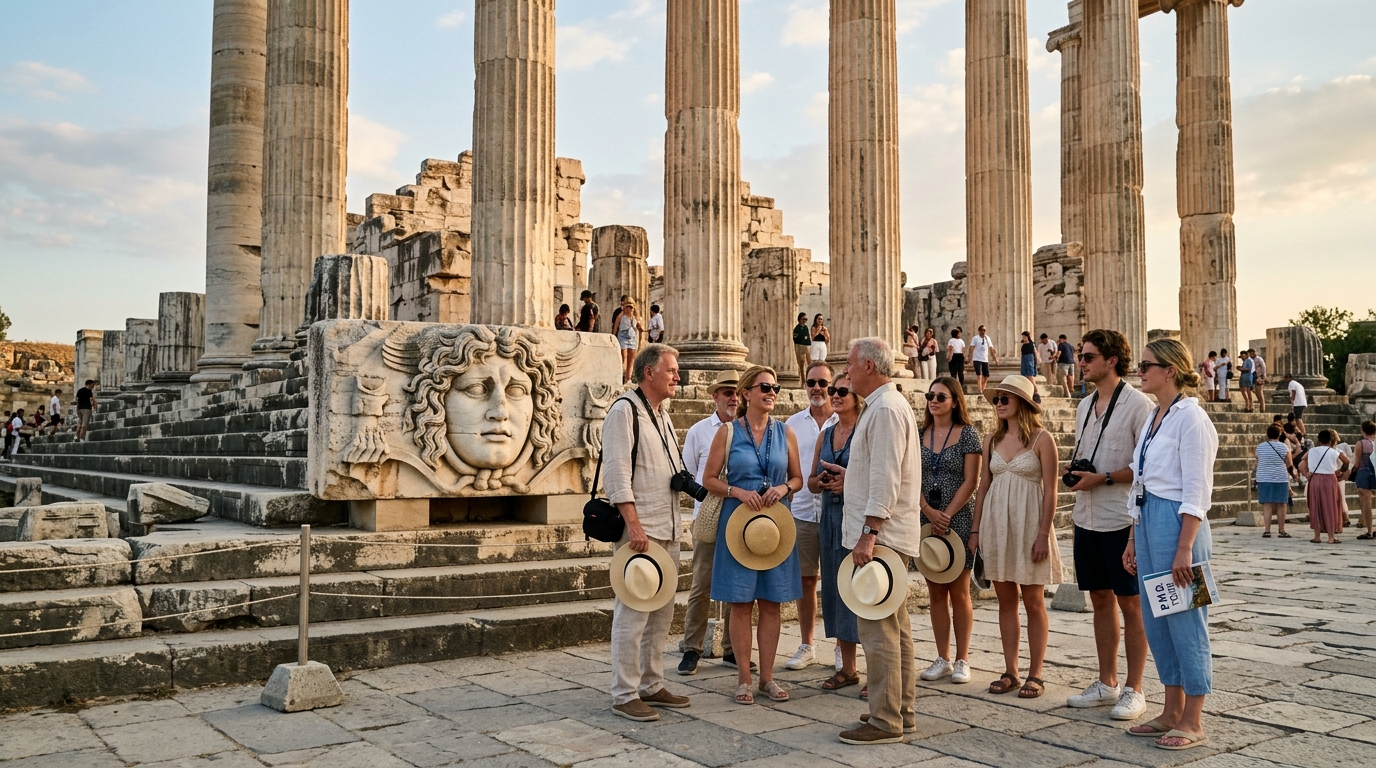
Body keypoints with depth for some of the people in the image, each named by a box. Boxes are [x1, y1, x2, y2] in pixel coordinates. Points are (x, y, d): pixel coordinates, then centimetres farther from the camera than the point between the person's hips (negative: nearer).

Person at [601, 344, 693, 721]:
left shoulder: (663, 415, 18)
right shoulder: (624, 410, -9)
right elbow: (617, 473, -17)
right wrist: (634, 525, -22)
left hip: (668, 531, 9)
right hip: (639, 530, -9)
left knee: (662, 612, 13)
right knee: (632, 614, -5)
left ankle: (652, 685, 24)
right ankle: (625, 695, 3)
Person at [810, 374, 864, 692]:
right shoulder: (826, 435, 15)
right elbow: (811, 482, 18)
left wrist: (849, 483, -22)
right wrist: (820, 481, -3)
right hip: (829, 516, 7)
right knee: (836, 588, 10)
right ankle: (847, 668, 20)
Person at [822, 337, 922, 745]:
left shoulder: (885, 409, -16)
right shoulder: (886, 404, 17)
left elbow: (886, 479, -23)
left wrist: (869, 534, -24)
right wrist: (852, 475, 25)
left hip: (881, 534, -11)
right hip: (889, 535, 11)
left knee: (878, 627, -6)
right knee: (896, 625, 15)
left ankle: (885, 721, 0)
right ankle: (902, 709, 24)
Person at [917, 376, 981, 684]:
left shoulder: (967, 434, -3)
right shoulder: (919, 435, 8)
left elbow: (970, 481, -8)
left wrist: (947, 514, -14)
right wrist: (929, 512, -11)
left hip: (959, 520, -4)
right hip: (927, 521, 4)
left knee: (959, 592, 2)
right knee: (936, 592, 7)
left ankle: (962, 660, 12)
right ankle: (943, 659, 15)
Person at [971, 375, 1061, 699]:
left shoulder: (1041, 439, -5)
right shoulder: (992, 440, 9)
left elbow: (1050, 490, -8)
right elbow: (983, 487, 11)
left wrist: (1043, 534, -13)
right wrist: (975, 530, 7)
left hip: (1028, 523, -5)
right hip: (996, 524, 5)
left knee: (1033, 602, 2)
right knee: (1005, 600, 9)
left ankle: (1035, 674, 10)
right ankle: (1010, 671, 16)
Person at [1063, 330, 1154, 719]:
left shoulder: (1137, 403, -10)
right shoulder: (1084, 406, 14)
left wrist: (1104, 478, -20)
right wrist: (1072, 469, 2)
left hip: (1122, 519, -7)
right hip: (1087, 517, 7)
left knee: (1130, 602, 2)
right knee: (1101, 599, 14)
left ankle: (1133, 689, 11)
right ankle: (1106, 683, 24)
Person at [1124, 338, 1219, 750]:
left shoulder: (1190, 418, -12)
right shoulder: (1154, 417, 14)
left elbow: (1196, 492, -16)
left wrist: (1184, 548, -19)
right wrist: (1133, 539, 17)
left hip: (1177, 524, -9)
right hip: (1148, 522, 9)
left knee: (1184, 622, 0)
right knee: (1155, 622, 13)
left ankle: (1192, 722, 11)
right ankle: (1172, 712, 24)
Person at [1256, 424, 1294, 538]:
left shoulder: (1260, 447, 1)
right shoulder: (1284, 447, -3)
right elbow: (1289, 465, 2)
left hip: (1264, 479, 1)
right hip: (1281, 479, -1)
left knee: (1267, 505, 0)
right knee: (1281, 505, 7)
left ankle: (1267, 531, -5)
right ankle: (1281, 531, 13)